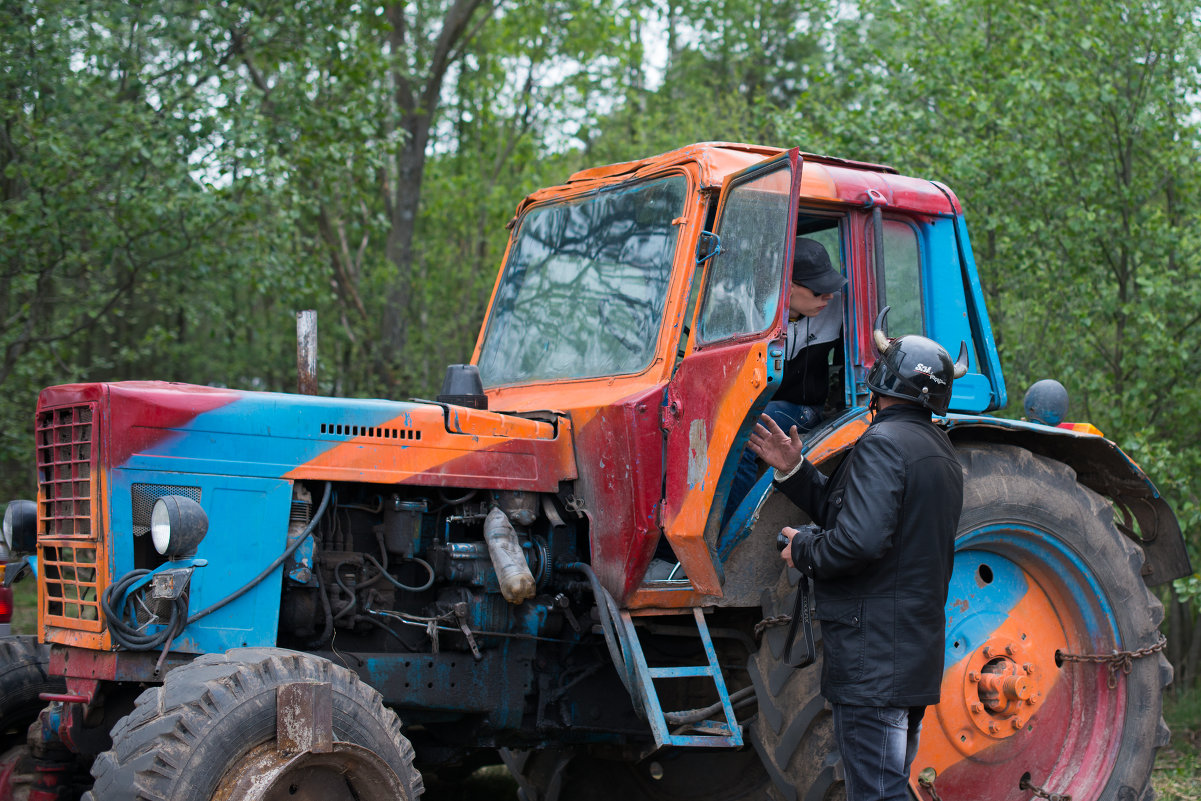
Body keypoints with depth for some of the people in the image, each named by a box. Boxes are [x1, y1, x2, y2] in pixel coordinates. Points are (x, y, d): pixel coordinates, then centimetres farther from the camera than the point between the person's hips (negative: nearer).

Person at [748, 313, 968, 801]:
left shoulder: (883, 443, -14)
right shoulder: (939, 452, 18)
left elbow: (860, 539, -27)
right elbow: (850, 509, 19)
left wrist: (804, 549, -9)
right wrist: (792, 470, 13)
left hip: (873, 659, -10)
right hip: (916, 657, 10)